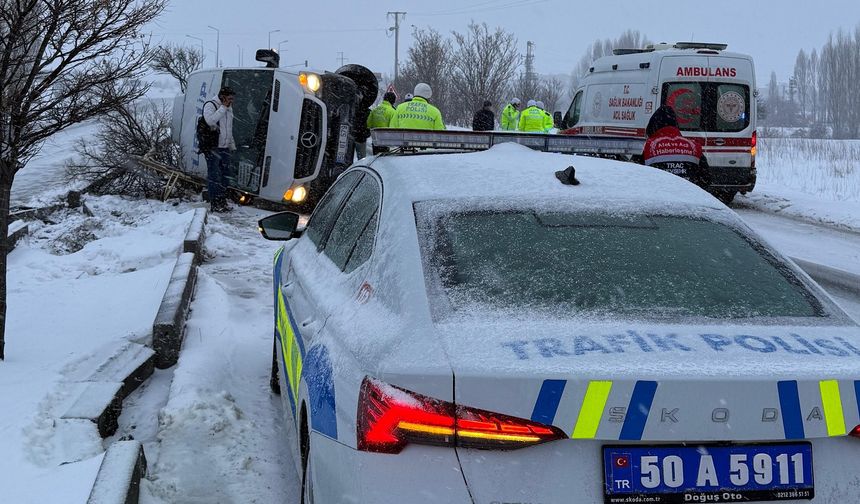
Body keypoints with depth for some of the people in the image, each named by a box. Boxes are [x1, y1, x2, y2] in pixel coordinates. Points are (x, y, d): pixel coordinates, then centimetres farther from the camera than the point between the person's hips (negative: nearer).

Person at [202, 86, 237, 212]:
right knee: (214, 175, -7)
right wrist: (223, 107, -22)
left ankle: (222, 201, 19)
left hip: (225, 147, 8)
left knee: (224, 175, 11)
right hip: (213, 148, -8)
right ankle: (214, 203, -5)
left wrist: (232, 145, 22)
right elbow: (210, 120, -28)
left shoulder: (228, 108, 17)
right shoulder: (210, 105, -8)